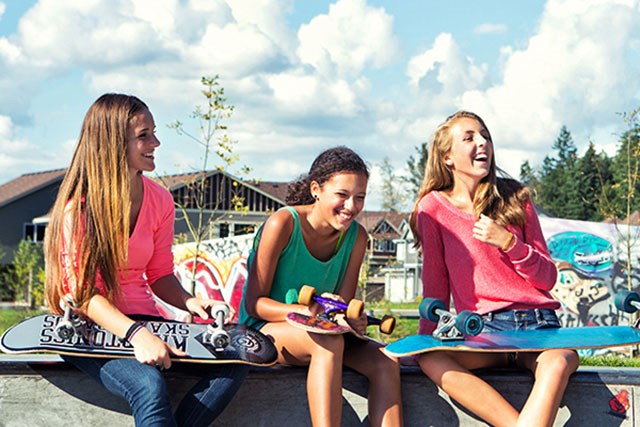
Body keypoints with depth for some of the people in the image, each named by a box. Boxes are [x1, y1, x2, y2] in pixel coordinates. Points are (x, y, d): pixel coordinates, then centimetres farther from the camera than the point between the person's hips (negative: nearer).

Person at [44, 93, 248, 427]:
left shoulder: (160, 200, 7)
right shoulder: (79, 205, -11)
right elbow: (82, 290, -16)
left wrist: (189, 303, -9)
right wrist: (135, 335, -30)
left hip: (141, 320, 6)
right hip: (88, 326, -6)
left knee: (234, 360, -17)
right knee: (149, 385, -36)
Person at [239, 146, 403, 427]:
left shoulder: (356, 236, -1)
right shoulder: (284, 223, -18)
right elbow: (254, 303, -17)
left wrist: (352, 319, -23)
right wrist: (309, 311, -33)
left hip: (319, 334, 6)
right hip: (264, 330, -5)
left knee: (385, 363, -21)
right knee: (329, 342, -36)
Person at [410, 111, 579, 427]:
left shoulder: (515, 198, 9)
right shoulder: (433, 207, 5)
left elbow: (548, 279, 7)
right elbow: (435, 286, 10)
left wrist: (509, 242, -8)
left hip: (537, 321, 1)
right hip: (481, 327, 0)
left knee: (560, 362, -36)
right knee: (429, 359, -34)